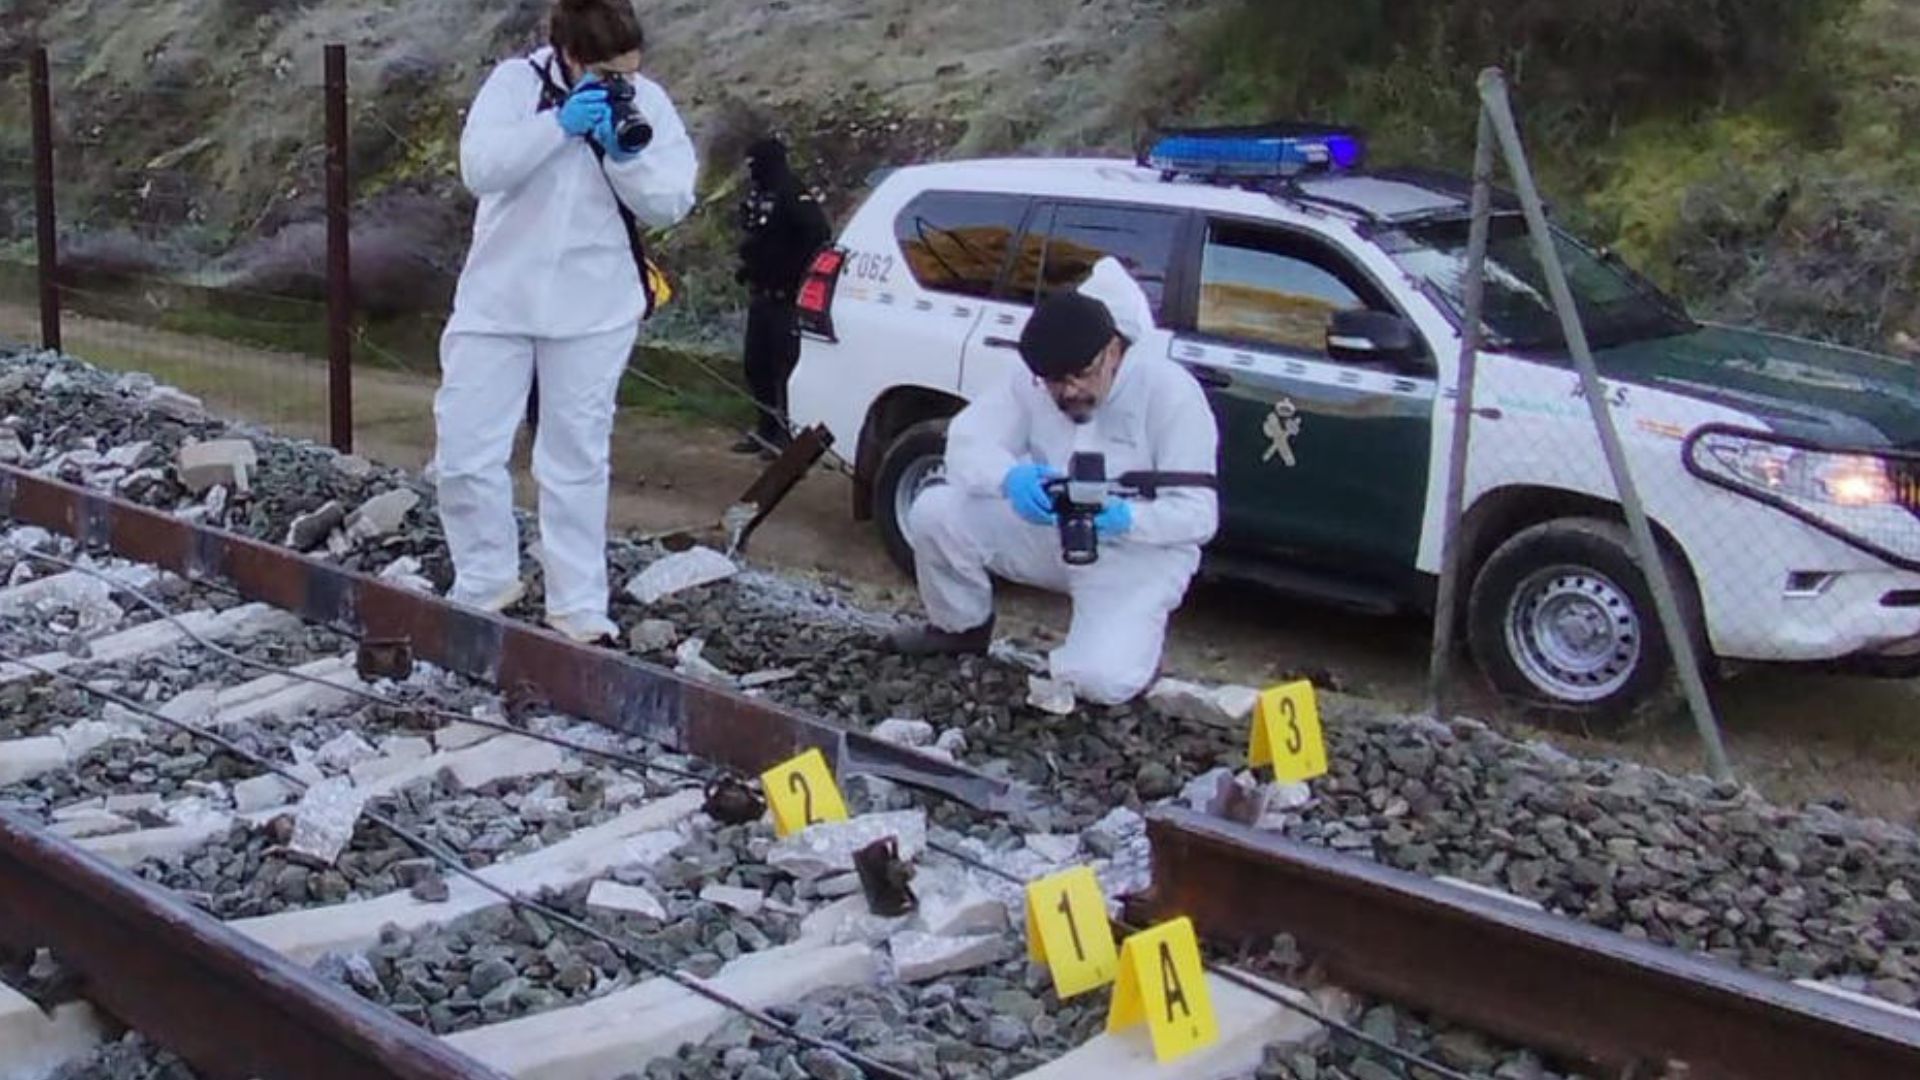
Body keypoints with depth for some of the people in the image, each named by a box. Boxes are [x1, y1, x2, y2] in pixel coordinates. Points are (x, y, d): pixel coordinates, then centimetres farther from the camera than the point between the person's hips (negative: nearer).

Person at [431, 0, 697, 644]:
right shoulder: (514, 82, -5)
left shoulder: (648, 103, -2)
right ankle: (486, 581, 21)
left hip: (593, 311, 0)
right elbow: (479, 167, -18)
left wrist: (625, 155, -21)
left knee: (576, 460, 5)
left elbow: (671, 204, -5)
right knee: (464, 451, 2)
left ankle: (578, 606, 13)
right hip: (497, 300, 0)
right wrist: (558, 125, -26)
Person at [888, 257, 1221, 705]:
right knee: (933, 511, -16)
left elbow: (1198, 514, -21)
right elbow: (967, 440, -16)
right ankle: (962, 628, 12)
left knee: (1100, 680, -29)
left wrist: (1124, 518, -42)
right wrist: (1010, 477, -39)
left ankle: (1134, 637, 10)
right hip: (1050, 534, 5)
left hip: (1137, 553, -4)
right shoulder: (1032, 381, -9)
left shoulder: (1169, 390, -21)